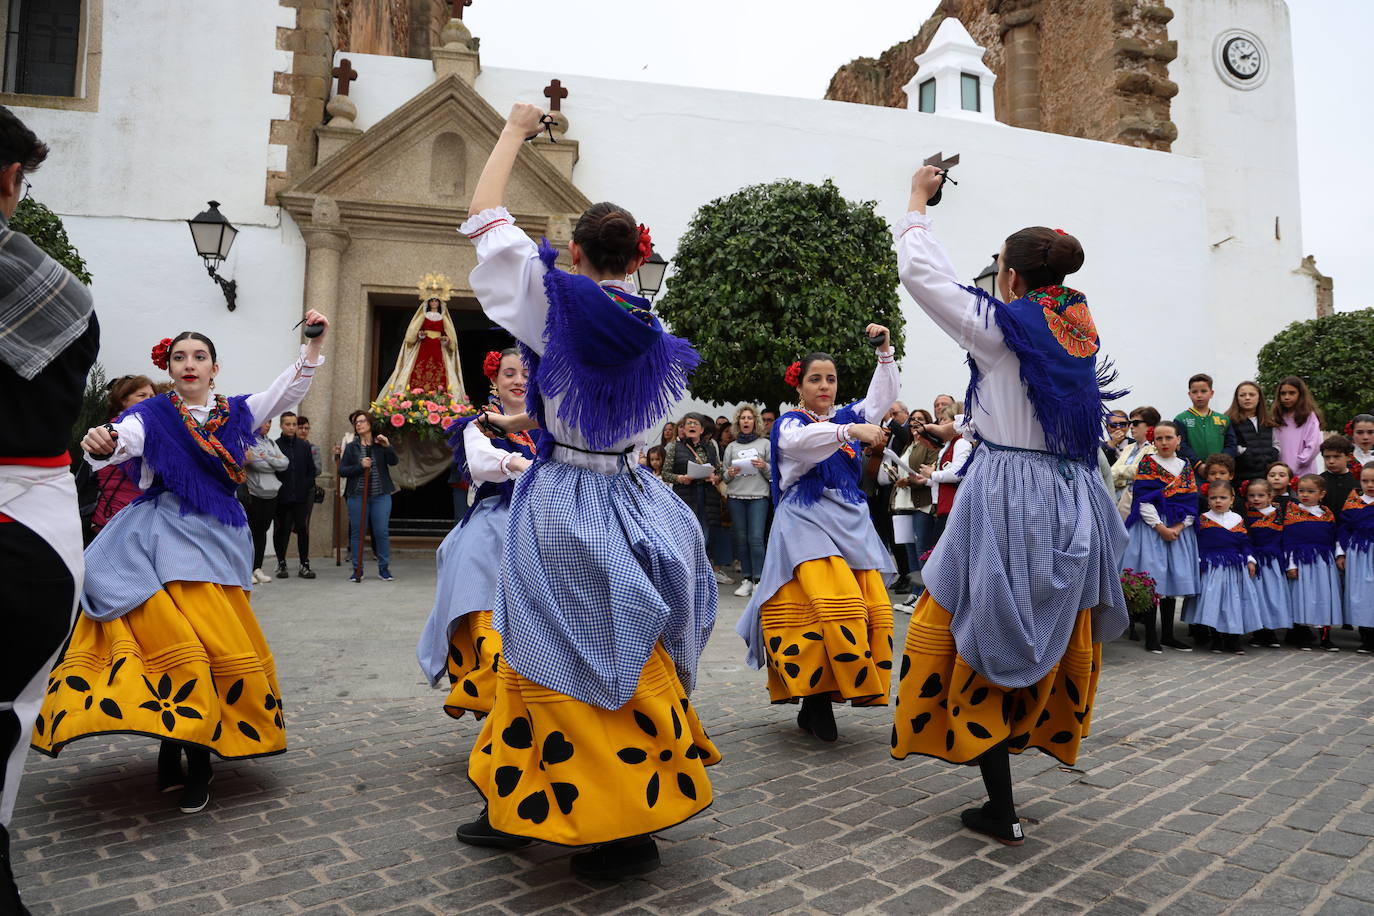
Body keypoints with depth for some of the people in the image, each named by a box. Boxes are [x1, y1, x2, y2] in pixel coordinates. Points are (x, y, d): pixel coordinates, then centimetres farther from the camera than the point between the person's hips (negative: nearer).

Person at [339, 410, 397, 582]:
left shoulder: (381, 444, 6)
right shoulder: (351, 447, 8)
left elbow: (394, 462, -7)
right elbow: (342, 470, 3)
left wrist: (388, 447, -23)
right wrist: (360, 466, -12)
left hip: (381, 495, -1)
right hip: (357, 495, 1)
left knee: (382, 532, -1)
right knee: (357, 532, 4)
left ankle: (384, 568, 10)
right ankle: (357, 569, 13)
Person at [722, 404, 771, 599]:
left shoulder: (765, 444, 10)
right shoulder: (731, 447, 15)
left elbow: (773, 473, 8)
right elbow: (725, 476, 15)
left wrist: (764, 466, -12)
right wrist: (730, 473, -7)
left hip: (758, 496, -2)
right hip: (736, 497, 3)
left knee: (755, 538, -10)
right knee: (741, 539, 3)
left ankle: (758, 581, -5)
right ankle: (746, 580, 9)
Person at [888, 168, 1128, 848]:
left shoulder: (1000, 325, -10)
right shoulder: (1082, 331, 9)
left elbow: (919, 272, -3)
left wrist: (917, 202, 11)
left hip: (1006, 498, -6)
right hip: (1073, 500, 7)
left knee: (982, 639, 3)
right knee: (1054, 639, 17)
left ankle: (1001, 810, 7)